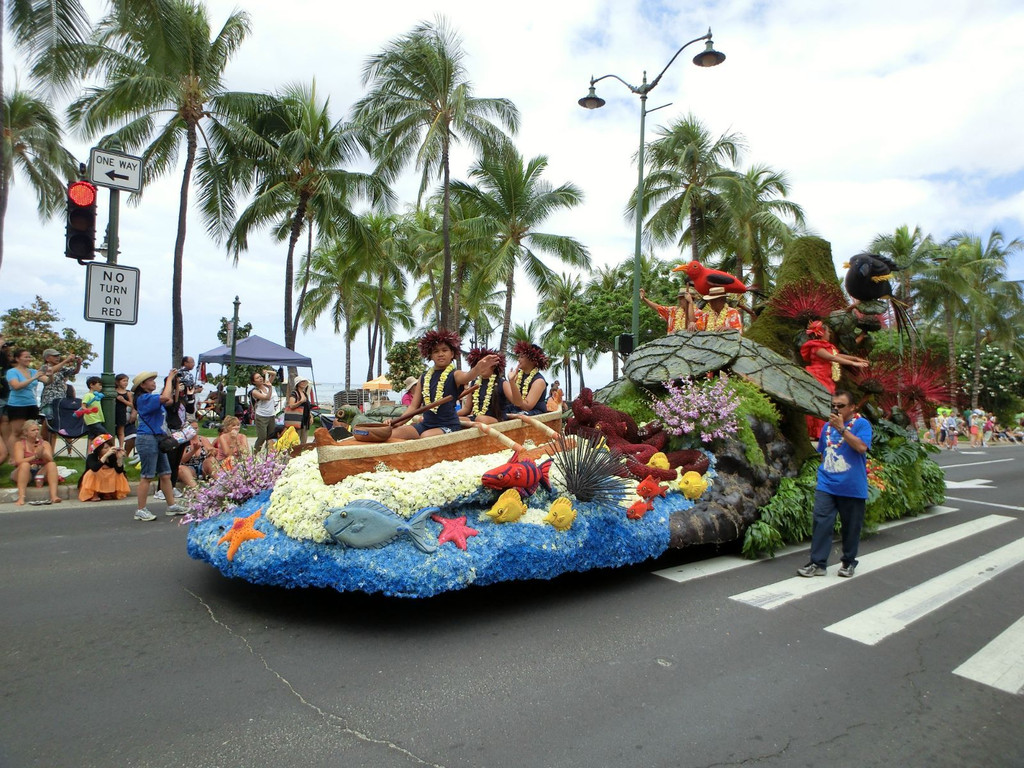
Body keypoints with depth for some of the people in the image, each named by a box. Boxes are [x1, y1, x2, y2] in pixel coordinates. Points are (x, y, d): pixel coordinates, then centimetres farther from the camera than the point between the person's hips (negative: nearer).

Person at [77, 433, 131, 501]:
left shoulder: (113, 456, -14)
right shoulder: (91, 457, -21)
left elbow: (119, 471, -24)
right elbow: (94, 468, -44)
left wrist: (119, 458, -38)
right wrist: (106, 455, -51)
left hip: (107, 484, 3)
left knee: (119, 475, -19)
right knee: (92, 473, -30)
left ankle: (108, 494, -4)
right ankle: (94, 495, -13)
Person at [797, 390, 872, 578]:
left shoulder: (861, 424, -3)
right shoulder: (828, 426, 14)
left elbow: (861, 447, -21)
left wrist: (841, 428, -24)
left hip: (852, 487, -4)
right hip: (826, 485, 4)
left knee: (851, 526, 9)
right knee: (821, 522, -5)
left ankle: (849, 562, 26)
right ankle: (818, 563, -1)